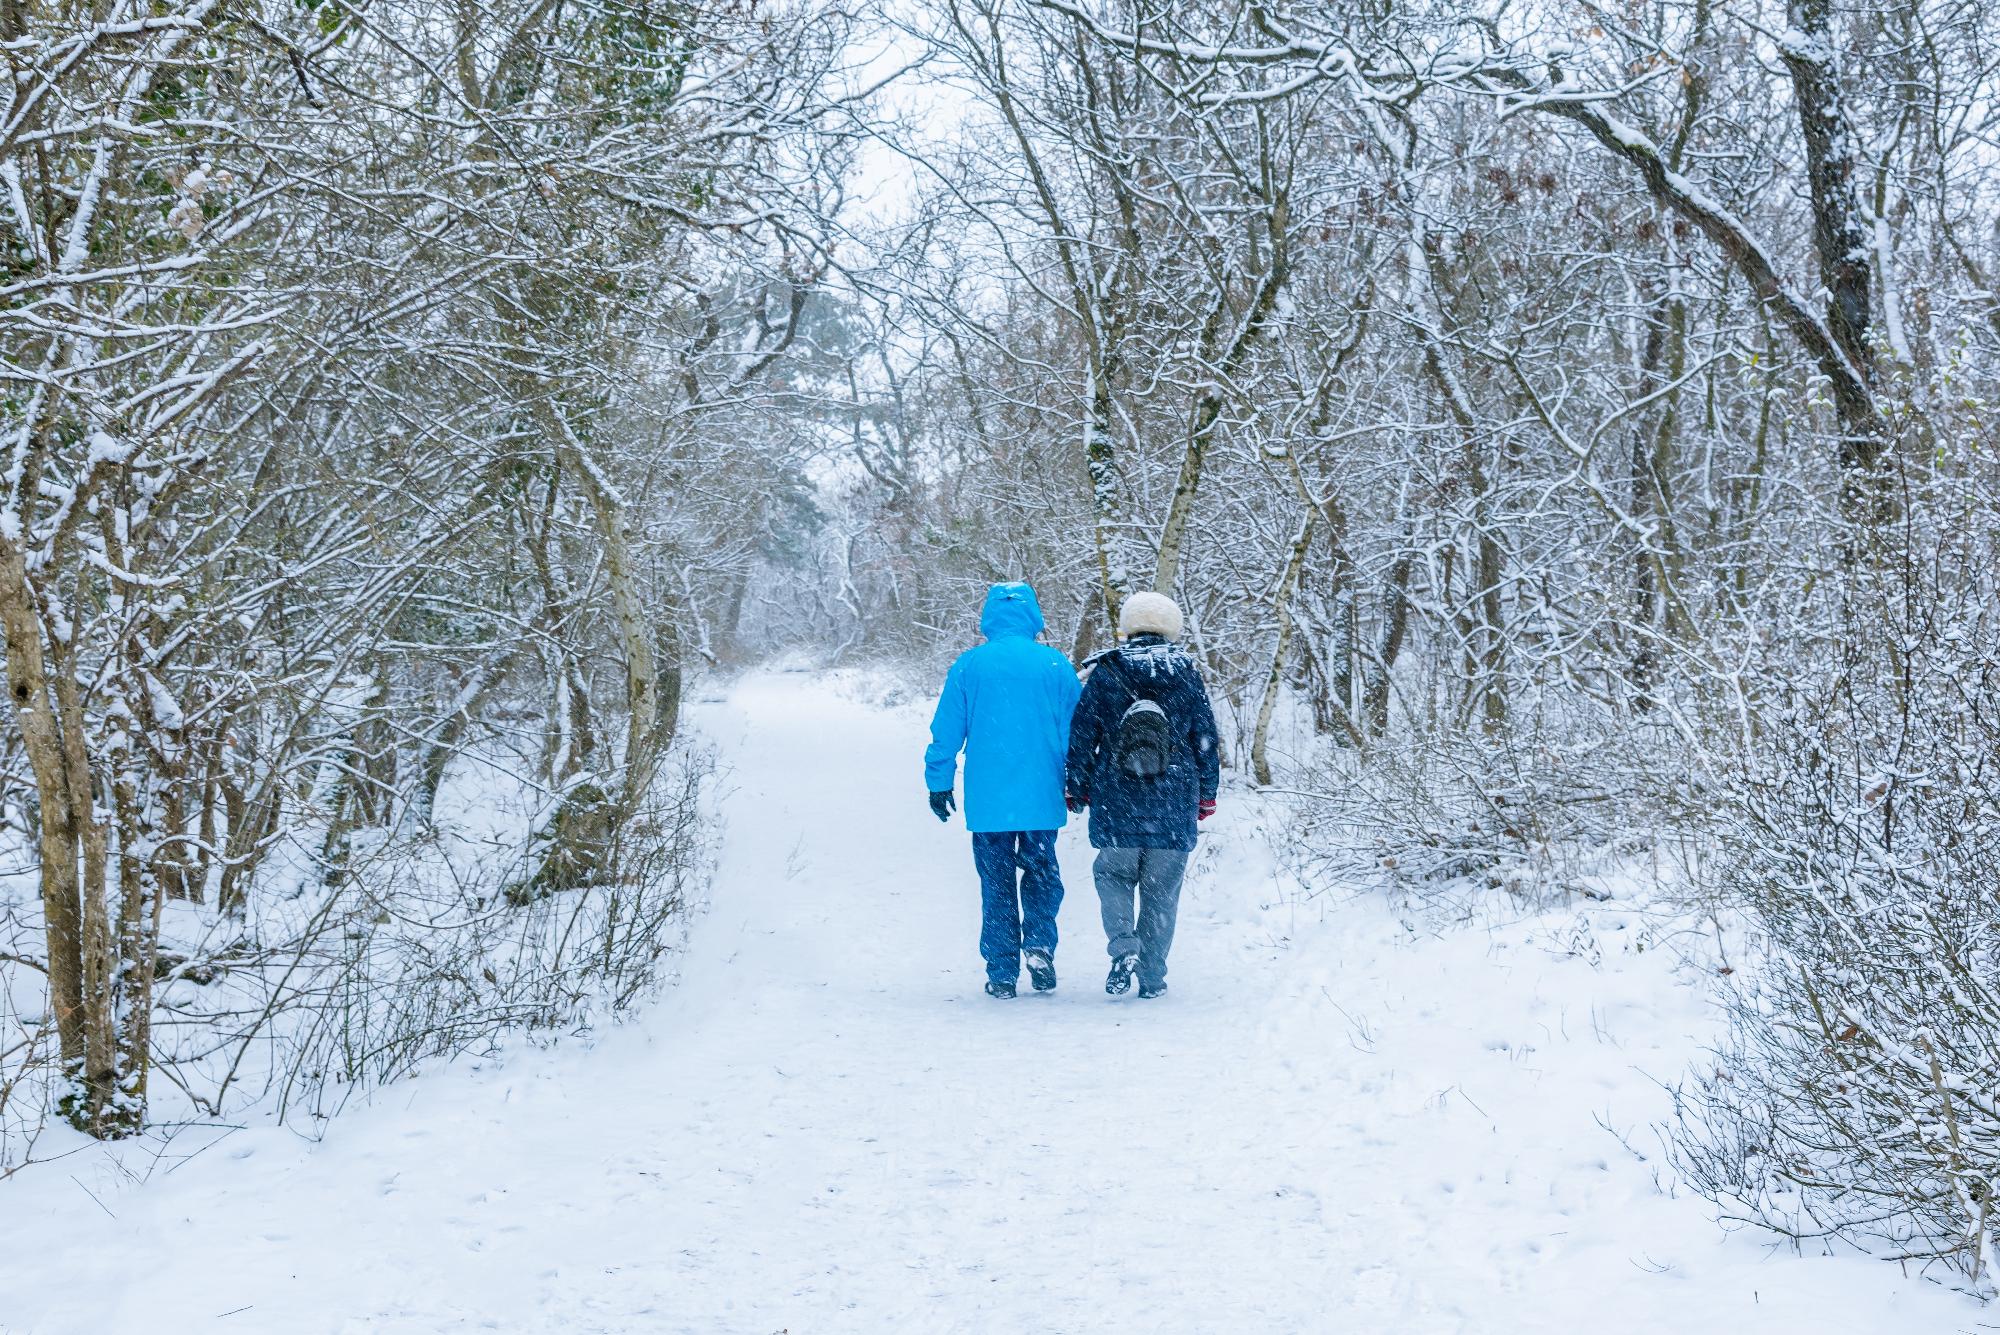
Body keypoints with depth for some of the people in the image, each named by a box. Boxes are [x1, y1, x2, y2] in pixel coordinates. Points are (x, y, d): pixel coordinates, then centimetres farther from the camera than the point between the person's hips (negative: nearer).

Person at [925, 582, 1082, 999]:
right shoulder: (1055, 664, -1)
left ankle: (1002, 973, 9)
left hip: (987, 799, 0)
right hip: (1042, 796, 0)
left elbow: (946, 732, 2)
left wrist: (939, 782, 12)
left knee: (996, 883, 9)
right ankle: (1039, 943, -4)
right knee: (1041, 874, 17)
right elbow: (1076, 731, 3)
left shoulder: (968, 666, -2)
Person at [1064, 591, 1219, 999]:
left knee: (1114, 874, 14)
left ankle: (1123, 946, -9)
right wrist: (1207, 794, 16)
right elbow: (1206, 739, 6)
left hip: (1116, 802, -1)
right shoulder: (1187, 677, 2)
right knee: (1162, 889, 8)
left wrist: (1077, 789, 14)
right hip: (1174, 805, 1)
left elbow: (1081, 738, 2)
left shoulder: (1104, 675, -1)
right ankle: (1153, 976, 10)